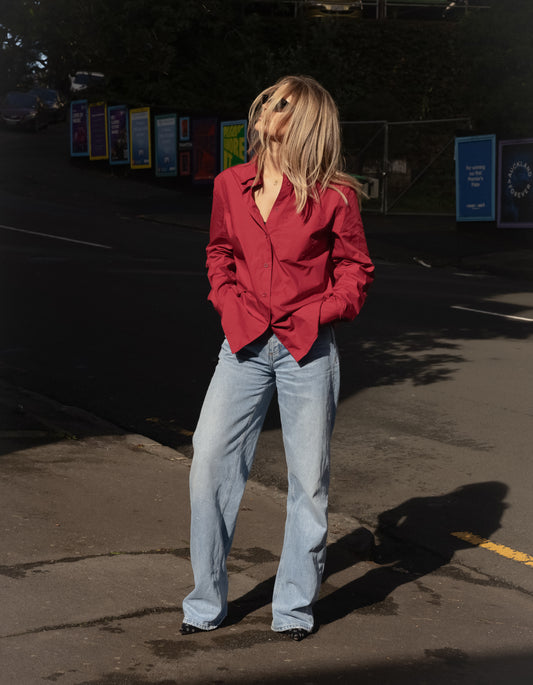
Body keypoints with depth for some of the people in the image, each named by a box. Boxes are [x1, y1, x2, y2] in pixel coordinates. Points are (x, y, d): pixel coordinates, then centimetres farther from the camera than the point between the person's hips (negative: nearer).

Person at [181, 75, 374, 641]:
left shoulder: (334, 195, -4)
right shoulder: (230, 186, 5)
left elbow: (355, 269, 4)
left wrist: (319, 314, -9)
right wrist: (230, 304, 4)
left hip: (307, 349, -2)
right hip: (246, 344, 3)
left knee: (309, 478, 4)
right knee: (210, 461, -2)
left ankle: (294, 606, 21)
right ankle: (206, 603, 14)